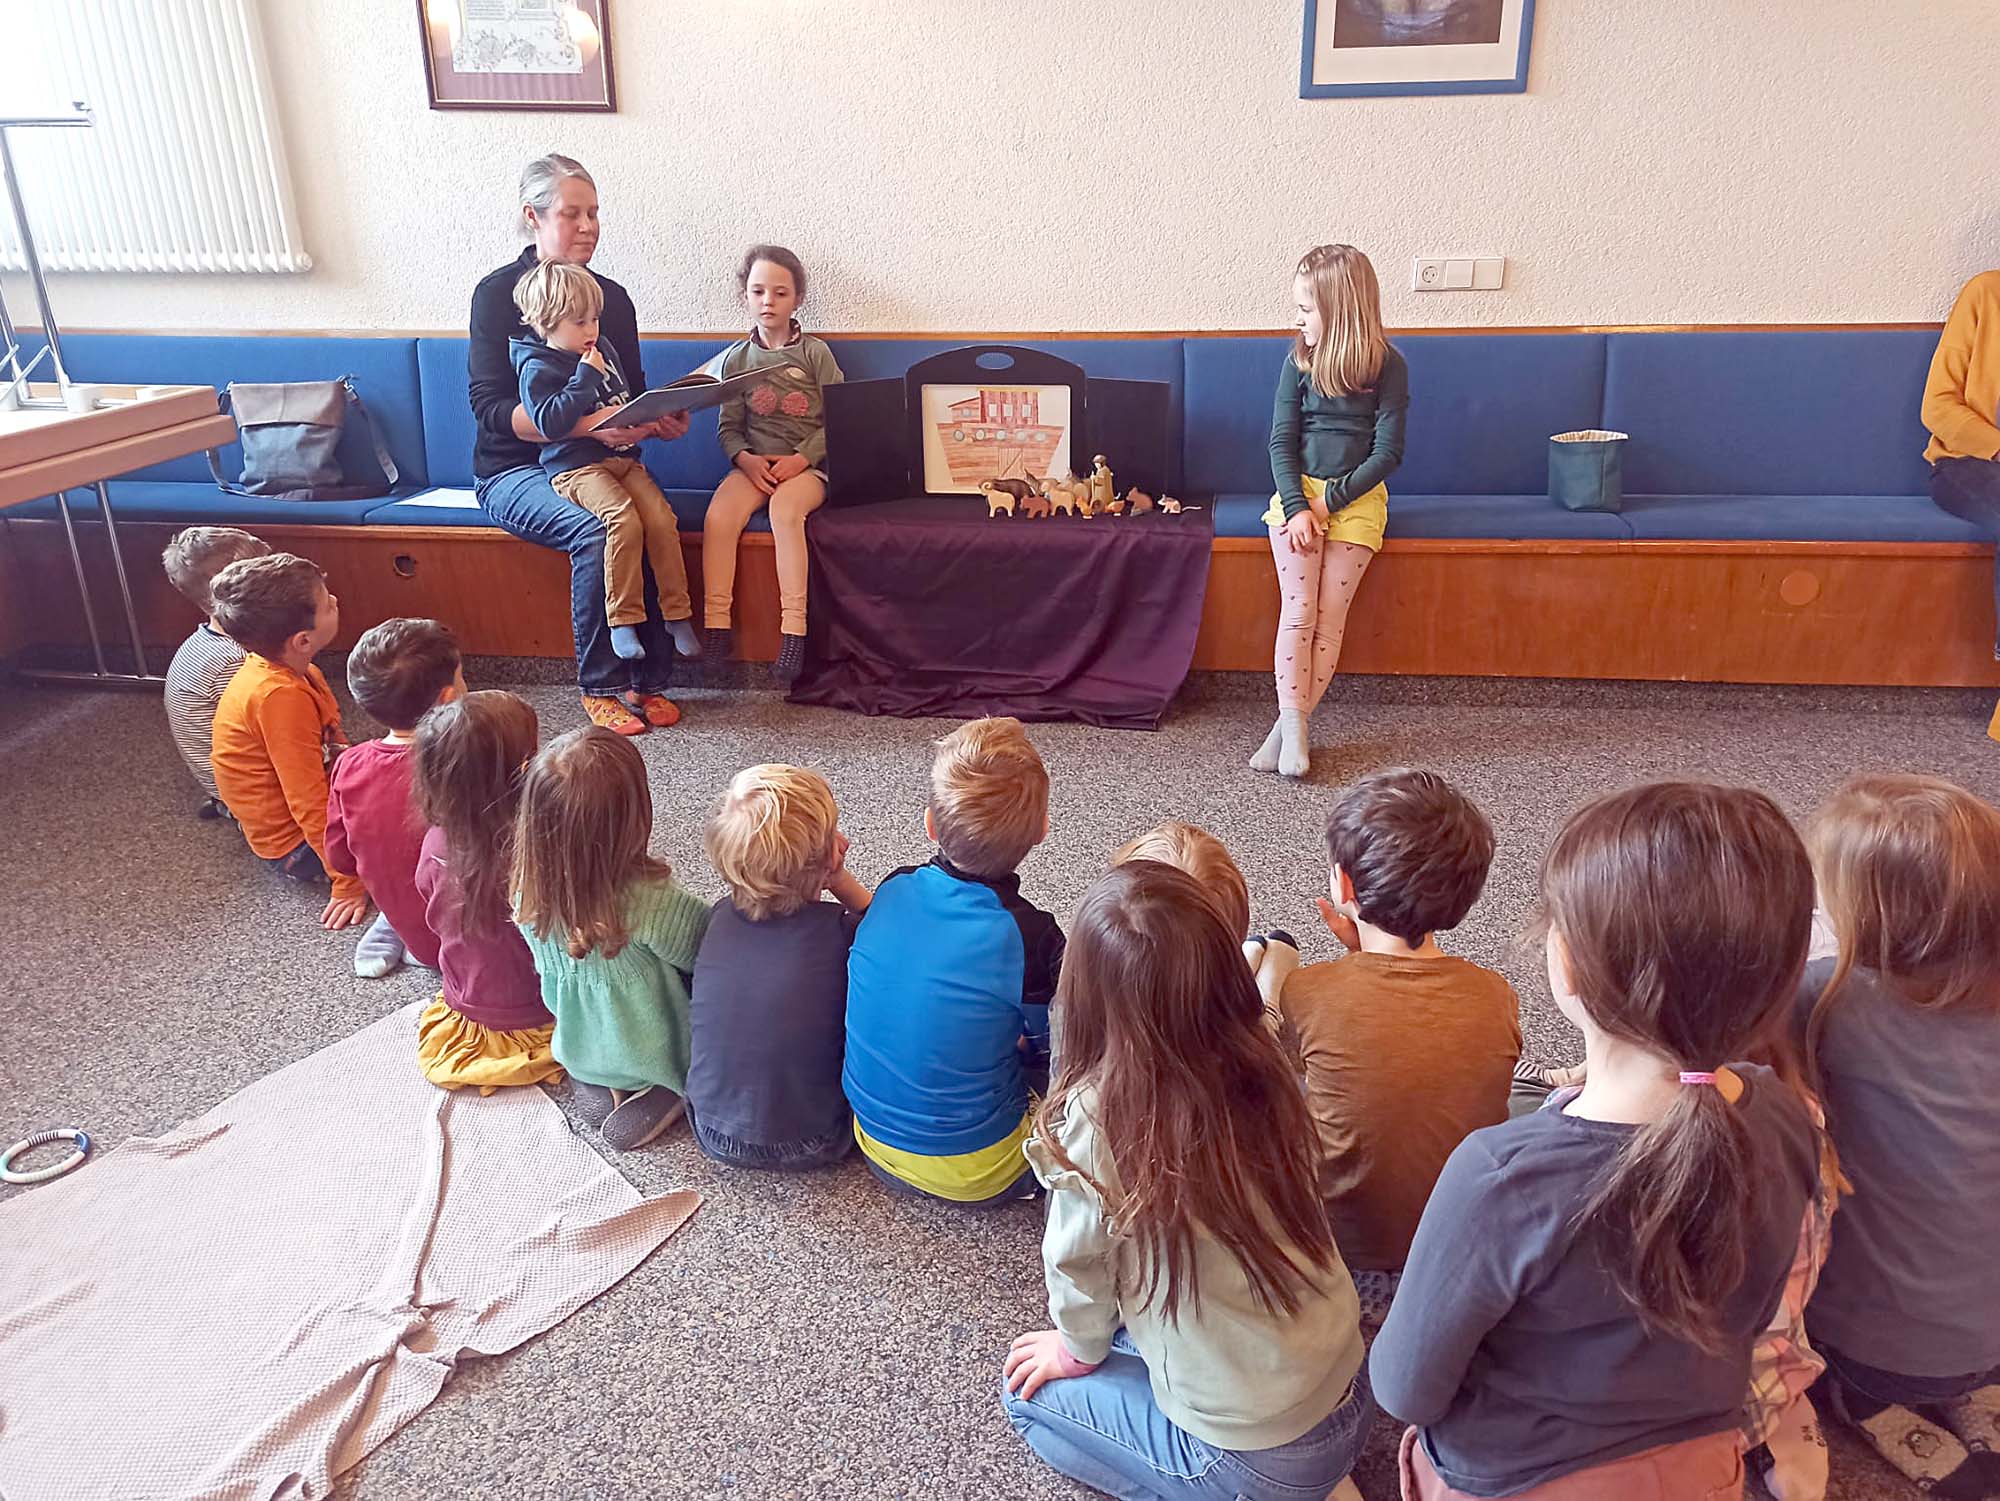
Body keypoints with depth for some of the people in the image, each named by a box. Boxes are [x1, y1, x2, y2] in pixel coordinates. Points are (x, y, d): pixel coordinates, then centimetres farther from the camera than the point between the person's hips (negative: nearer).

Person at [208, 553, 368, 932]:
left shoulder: (277, 667, -4)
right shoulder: (279, 696, -31)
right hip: (299, 846, -9)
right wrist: (348, 883, -25)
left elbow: (334, 746, 9)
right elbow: (308, 803, -29)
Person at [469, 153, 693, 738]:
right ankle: (602, 686, -20)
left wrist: (659, 420, -11)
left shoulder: (612, 297, 10)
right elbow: (490, 406, -14)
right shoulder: (498, 292, -5)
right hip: (514, 470, -4)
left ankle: (649, 678, -18)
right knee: (595, 530, -34)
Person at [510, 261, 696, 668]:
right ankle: (622, 620, -22)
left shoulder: (603, 350, 18)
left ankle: (677, 615, -10)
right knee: (624, 519, -31)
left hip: (623, 458, 6)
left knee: (661, 517, -19)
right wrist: (586, 377, -15)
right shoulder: (537, 367, -3)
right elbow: (550, 420, -19)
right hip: (575, 466, -6)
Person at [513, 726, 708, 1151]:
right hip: (651, 1055, -5)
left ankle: (599, 1083, 13)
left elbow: (547, 966, -1)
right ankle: (659, 1094, 3)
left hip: (578, 1048, 6)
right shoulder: (654, 899, -37)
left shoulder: (529, 886, -20)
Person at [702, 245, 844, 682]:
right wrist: (745, 459, -12)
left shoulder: (815, 352, 3)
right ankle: (715, 626, -26)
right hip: (755, 462, 3)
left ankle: (794, 626, -35)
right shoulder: (736, 358, 11)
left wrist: (802, 458, -14)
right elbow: (729, 426, 10)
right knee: (719, 514, -27)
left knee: (785, 508, -35)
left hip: (808, 463, -3)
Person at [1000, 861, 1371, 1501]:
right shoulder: (1259, 1070, -13)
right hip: (1350, 1396, 5)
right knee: (1127, 1329, 27)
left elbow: (1077, 1265, -10)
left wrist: (1079, 1350, 11)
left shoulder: (1095, 1117, -26)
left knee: (1029, 1392, 16)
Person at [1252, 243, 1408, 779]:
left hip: (1357, 496, -1)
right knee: (1299, 611, -12)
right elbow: (1282, 440, 0)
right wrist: (1296, 506, -13)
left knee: (1330, 616, -9)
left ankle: (1289, 727, -5)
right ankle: (1293, 727, -11)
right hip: (1299, 492, 1)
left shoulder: (1388, 366, -4)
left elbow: (1387, 452, -6)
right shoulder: (1299, 359, 2)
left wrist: (1331, 500, -14)